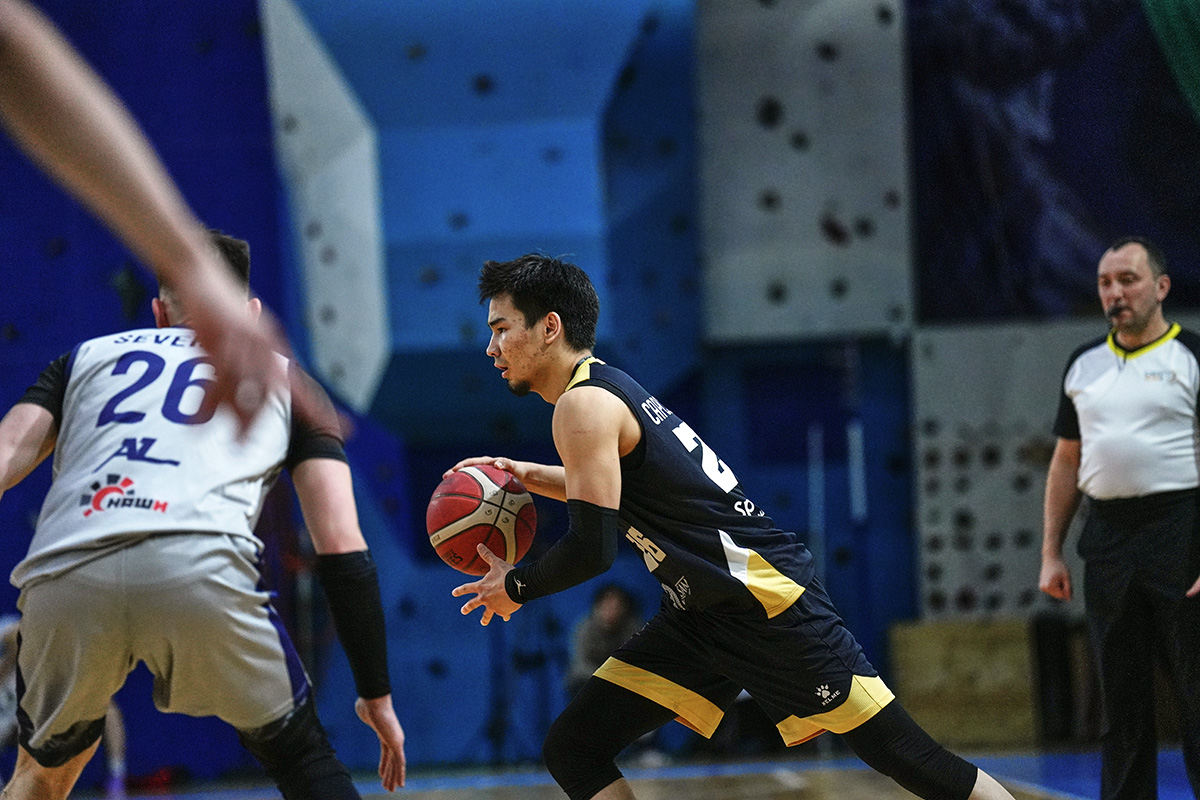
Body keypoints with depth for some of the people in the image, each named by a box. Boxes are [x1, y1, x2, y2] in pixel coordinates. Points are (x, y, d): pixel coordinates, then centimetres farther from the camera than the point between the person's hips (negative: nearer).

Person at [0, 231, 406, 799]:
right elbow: (341, 546, 20)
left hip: (62, 577, 2)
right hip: (199, 570, -2)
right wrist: (376, 694, 25)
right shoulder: (284, 376, 29)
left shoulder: (89, 355, 33)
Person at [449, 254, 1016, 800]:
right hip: (701, 615, 10)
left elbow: (591, 550, -22)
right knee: (571, 753, 1)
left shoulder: (584, 406, -16)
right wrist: (531, 476, 20)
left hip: (767, 600, -10)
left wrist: (515, 586, -4)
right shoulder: (607, 387, 13)